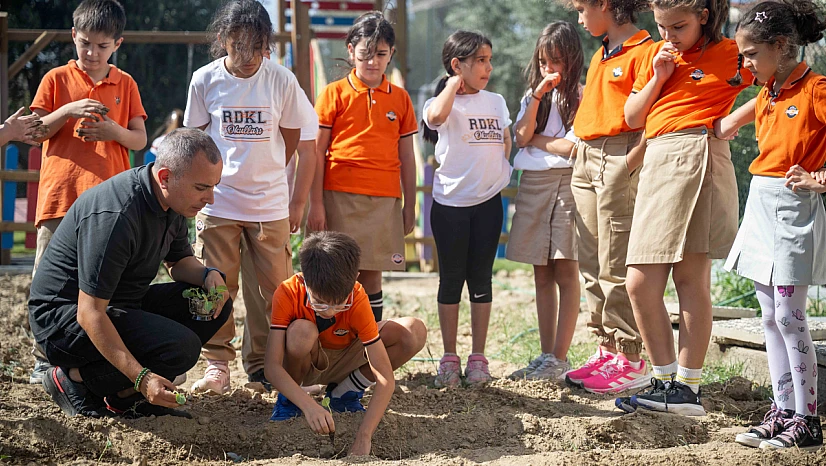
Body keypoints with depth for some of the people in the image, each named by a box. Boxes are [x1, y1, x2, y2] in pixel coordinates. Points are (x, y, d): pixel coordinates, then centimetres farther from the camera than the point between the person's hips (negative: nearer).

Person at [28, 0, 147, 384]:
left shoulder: (125, 84, 12)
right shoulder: (56, 79, 7)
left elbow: (140, 140, 11)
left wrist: (114, 131, -10)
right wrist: (68, 111, -9)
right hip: (60, 195, -1)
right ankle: (43, 360, 5)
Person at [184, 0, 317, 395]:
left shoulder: (281, 81, -4)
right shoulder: (205, 80, -3)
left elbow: (291, 143, 6)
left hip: (270, 204, 0)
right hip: (217, 201, 0)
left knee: (275, 288, 4)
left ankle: (261, 364, 16)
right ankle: (217, 365, 10)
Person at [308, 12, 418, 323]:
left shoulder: (400, 98, 10)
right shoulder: (334, 94, 3)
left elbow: (407, 157, 14)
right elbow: (317, 152, 2)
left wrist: (410, 206, 11)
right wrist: (316, 204, -3)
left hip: (384, 200, 2)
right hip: (340, 197, -2)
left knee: (371, 275, 5)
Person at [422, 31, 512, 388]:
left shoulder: (496, 102, 10)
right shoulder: (445, 103, -5)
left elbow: (507, 144, 21)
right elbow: (435, 116, -30)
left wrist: (502, 172, 5)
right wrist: (454, 84, -16)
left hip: (488, 201, 3)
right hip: (450, 202, -3)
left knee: (481, 279, 6)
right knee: (451, 280, 3)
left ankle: (478, 357, 12)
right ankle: (449, 358, 9)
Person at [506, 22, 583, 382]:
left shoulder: (581, 96, -3)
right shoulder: (532, 97, 16)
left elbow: (574, 146, -12)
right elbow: (521, 137, 2)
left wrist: (536, 139, 0)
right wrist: (538, 96, -4)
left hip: (565, 183, -6)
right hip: (532, 185, 6)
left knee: (565, 273, -5)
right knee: (542, 276, 8)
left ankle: (559, 359, -5)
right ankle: (545, 355, 12)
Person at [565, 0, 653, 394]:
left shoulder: (644, 51, -9)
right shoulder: (600, 55, 19)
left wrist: (627, 165, -20)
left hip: (620, 160, -9)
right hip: (586, 160, 9)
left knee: (615, 268, -8)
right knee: (592, 265, 10)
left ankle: (630, 361, -3)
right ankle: (607, 349, 17)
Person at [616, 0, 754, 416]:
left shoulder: (729, 55, 2)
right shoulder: (657, 55, 21)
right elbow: (632, 118, 20)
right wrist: (657, 78, 6)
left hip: (697, 154, -7)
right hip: (656, 161, 7)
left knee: (691, 275, -9)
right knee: (639, 283, 1)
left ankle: (687, 386, -7)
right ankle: (665, 380, 10)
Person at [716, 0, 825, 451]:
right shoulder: (768, 93, 12)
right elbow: (731, 121, 31)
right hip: (760, 205, 8)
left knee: (789, 315, -8)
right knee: (771, 317, 9)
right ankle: (782, 410, 14)